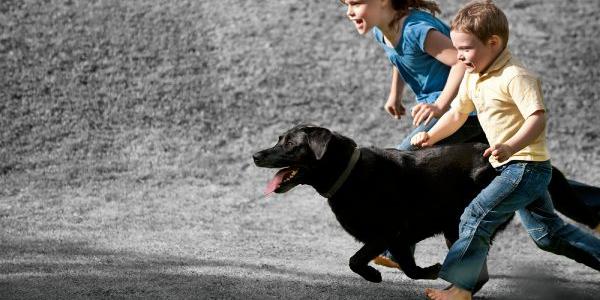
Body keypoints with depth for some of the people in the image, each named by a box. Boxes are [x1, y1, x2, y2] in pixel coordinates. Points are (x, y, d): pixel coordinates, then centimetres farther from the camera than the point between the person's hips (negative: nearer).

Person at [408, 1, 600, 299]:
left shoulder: (515, 77, -19)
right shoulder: (472, 77, 8)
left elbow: (538, 118, -29)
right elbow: (457, 113, 22)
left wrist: (511, 147, -43)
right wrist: (430, 136, 12)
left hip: (526, 166, -10)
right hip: (513, 167, 10)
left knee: (476, 217, -14)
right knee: (548, 232, 18)